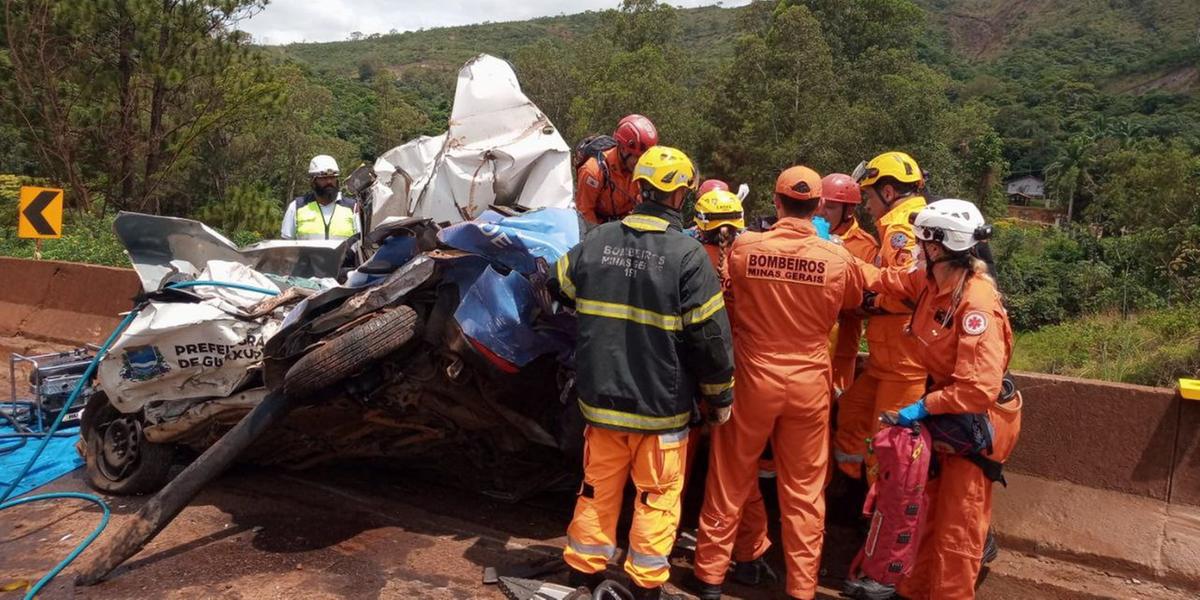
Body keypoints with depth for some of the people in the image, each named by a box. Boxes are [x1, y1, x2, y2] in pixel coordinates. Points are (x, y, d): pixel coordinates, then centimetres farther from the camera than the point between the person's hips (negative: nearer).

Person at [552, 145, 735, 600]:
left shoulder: (596, 240, -3)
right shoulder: (687, 254, -16)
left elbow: (561, 287, 16)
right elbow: (710, 336, -14)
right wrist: (720, 396, 0)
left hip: (602, 396, 4)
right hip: (662, 404, -4)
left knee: (599, 486, 18)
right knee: (657, 495, 11)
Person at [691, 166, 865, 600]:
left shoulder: (744, 247, -11)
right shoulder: (837, 258, -9)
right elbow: (853, 302, 11)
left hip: (754, 376, 0)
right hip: (809, 382, 0)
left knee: (730, 479, 13)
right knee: (804, 489, 12)